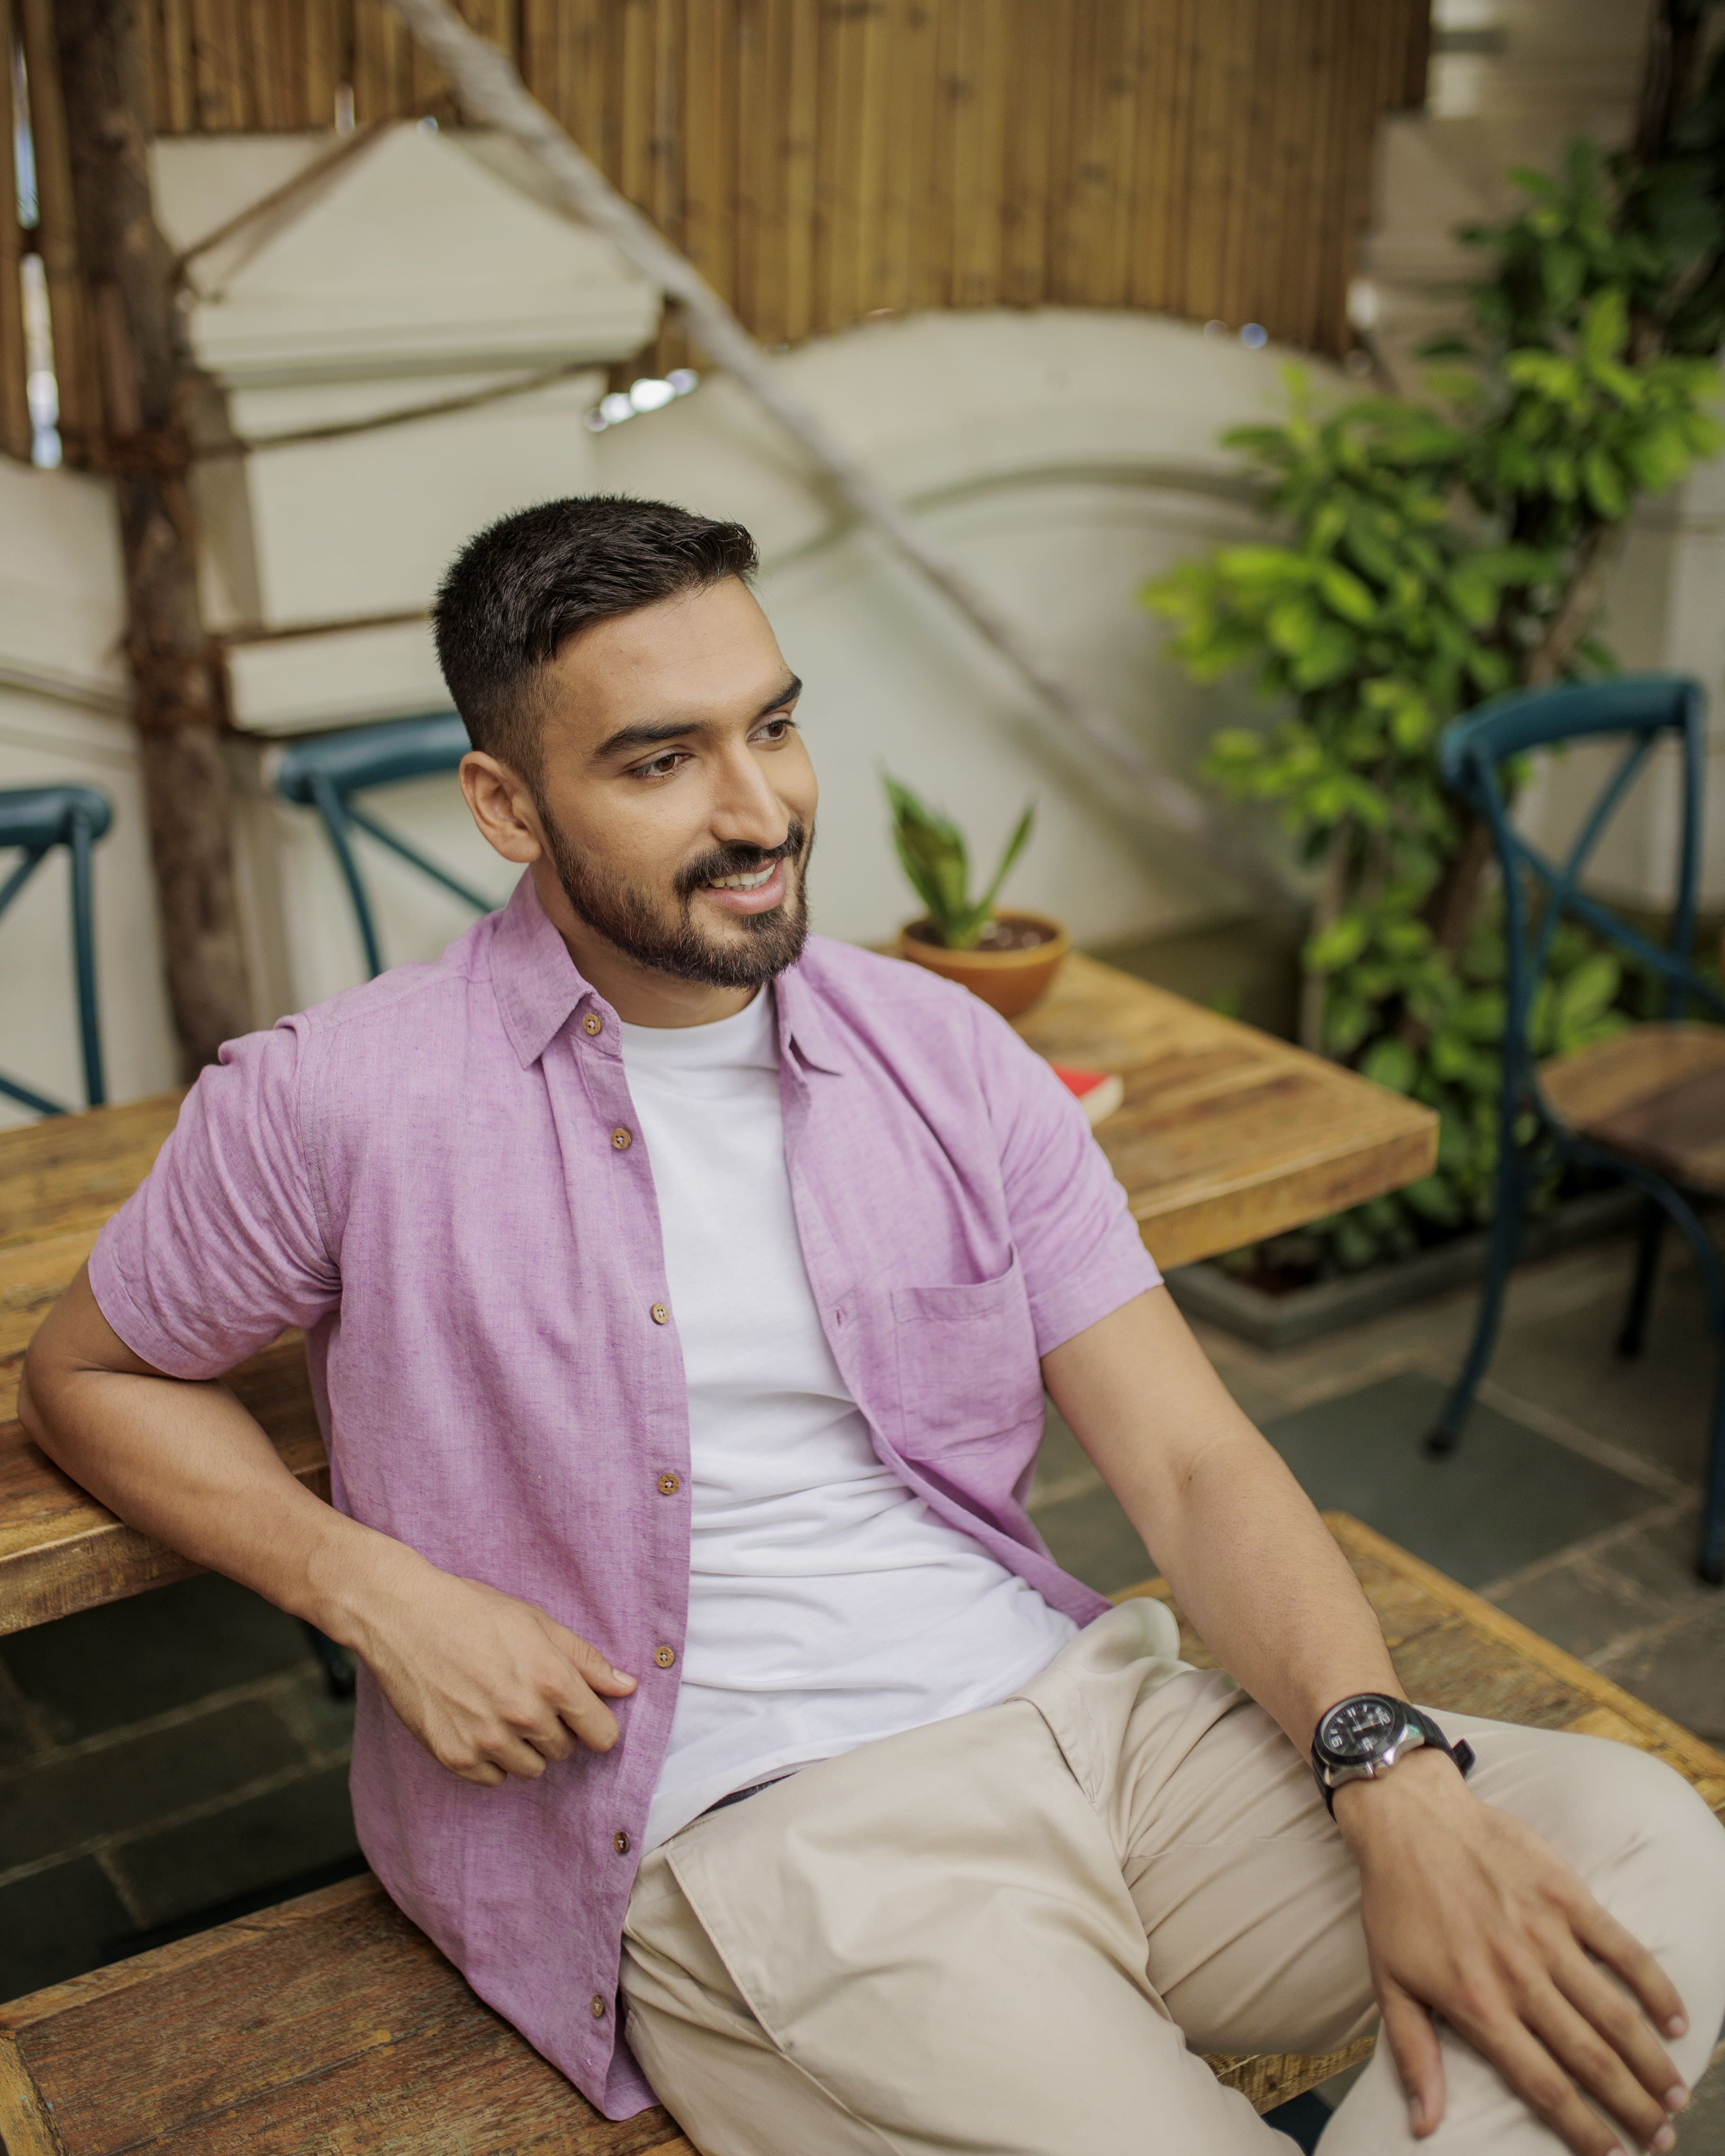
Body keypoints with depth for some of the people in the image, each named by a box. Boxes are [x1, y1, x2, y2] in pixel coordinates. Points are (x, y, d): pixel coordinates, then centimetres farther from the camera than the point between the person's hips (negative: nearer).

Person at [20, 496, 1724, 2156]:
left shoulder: (945, 1058, 6)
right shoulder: (340, 1107, -4)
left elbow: (1189, 1461, 3)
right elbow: (87, 1372, 11)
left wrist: (1396, 1782, -15)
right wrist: (371, 1591, -7)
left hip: (1077, 1707, 5)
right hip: (750, 1835, -4)